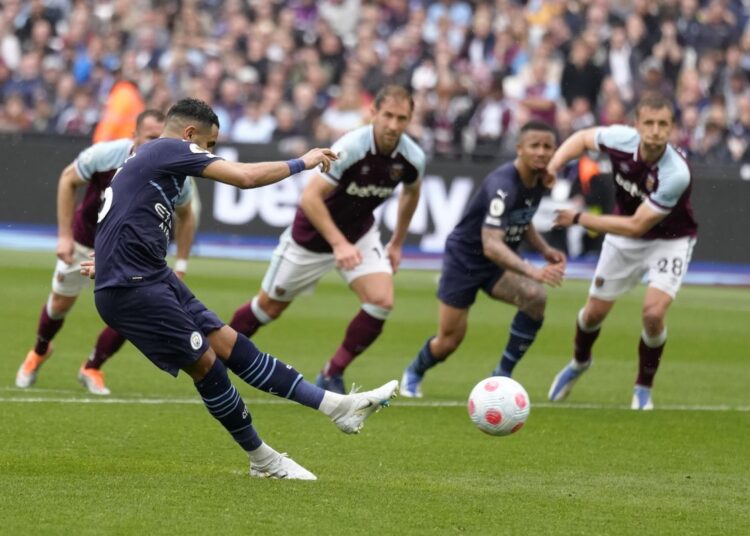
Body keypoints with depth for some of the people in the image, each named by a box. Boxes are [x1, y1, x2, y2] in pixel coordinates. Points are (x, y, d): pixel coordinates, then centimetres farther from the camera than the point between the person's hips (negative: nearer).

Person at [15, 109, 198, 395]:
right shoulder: (105, 154, -32)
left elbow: (186, 216, -6)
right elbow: (68, 180, -13)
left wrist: (180, 266, -8)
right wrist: (64, 235, -16)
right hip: (86, 236, -1)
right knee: (61, 302, 12)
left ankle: (92, 369, 14)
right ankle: (39, 352, 45)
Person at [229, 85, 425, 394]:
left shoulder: (412, 158, -15)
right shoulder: (350, 148, -32)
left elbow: (411, 192, 9)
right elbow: (310, 197, -33)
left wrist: (397, 244, 14)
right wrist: (339, 244, -39)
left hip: (360, 233, 4)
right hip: (313, 234, -4)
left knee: (381, 301, -18)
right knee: (269, 306, 9)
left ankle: (332, 376, -1)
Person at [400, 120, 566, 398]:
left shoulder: (539, 181, -6)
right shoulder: (503, 185, -32)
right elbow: (491, 244, -42)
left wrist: (544, 249, 0)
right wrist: (532, 271, -54)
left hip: (500, 261, 6)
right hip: (464, 258, -6)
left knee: (535, 297, -25)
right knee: (449, 340, 1)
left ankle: (502, 375, -10)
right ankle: (414, 374, 38)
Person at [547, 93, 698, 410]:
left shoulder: (676, 174, -36)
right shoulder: (621, 140, -24)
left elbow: (636, 226, -31)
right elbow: (582, 138, 0)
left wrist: (579, 219, -27)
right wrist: (553, 165, -16)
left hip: (669, 241, -4)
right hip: (624, 240, 4)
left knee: (653, 313, -23)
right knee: (594, 312, 11)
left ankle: (644, 388, 3)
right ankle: (579, 362, 46)